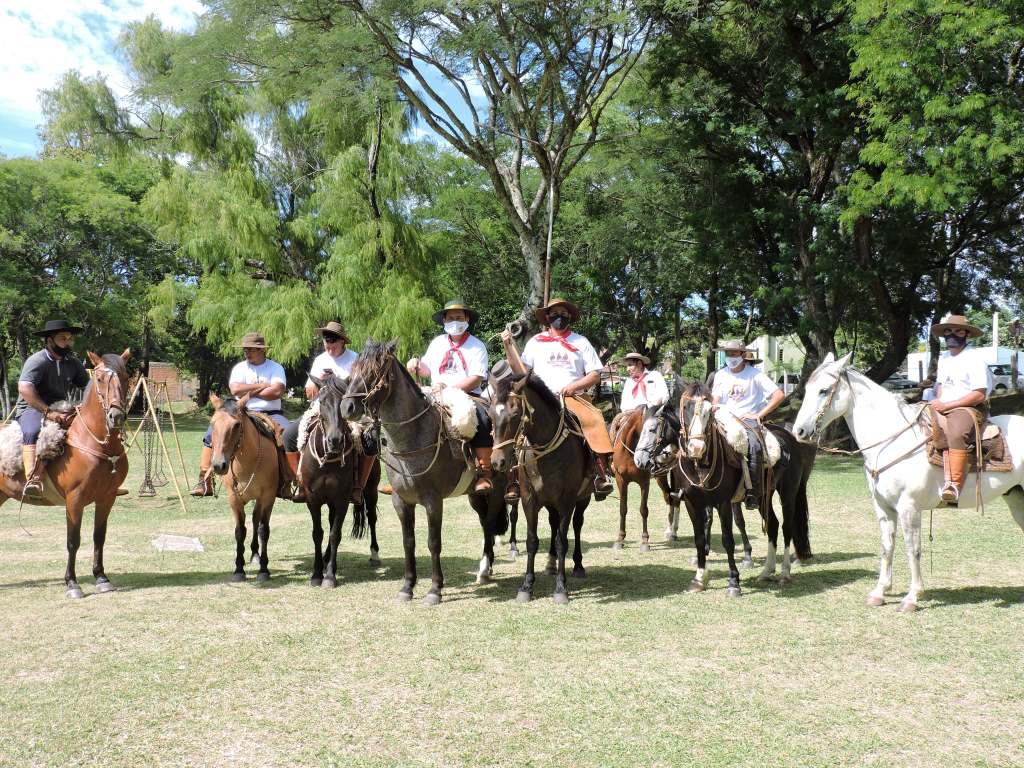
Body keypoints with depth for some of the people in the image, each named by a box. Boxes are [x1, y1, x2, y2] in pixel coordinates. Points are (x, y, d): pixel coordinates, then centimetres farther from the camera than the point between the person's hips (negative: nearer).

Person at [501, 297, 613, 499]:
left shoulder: (581, 342, 13)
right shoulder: (536, 342, 15)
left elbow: (595, 375, 8)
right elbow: (521, 371, 9)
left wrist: (573, 386, -8)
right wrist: (508, 347, -3)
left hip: (574, 398, -1)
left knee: (595, 420, -30)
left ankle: (600, 473, -31)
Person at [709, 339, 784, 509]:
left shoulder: (754, 375, 3)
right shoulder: (721, 374, 15)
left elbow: (779, 395, -3)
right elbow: (715, 398, 8)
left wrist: (759, 414, -11)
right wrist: (715, 407, -18)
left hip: (749, 422, -3)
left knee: (754, 447, -33)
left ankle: (753, 493, -28)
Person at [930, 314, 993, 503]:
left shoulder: (974, 357, -5)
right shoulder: (943, 358, 19)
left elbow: (979, 395, -13)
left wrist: (946, 405, -17)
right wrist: (936, 400, 4)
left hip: (970, 408, -8)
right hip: (943, 408, 8)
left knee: (956, 434, -37)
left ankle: (954, 486, -44)